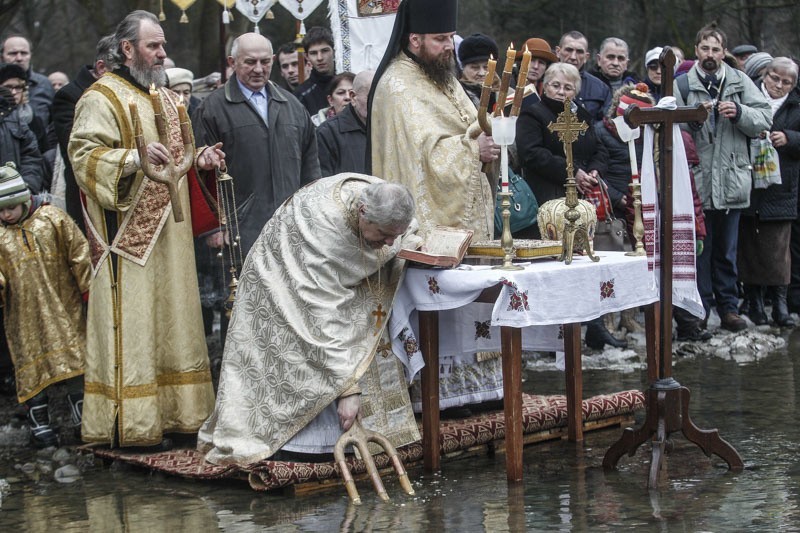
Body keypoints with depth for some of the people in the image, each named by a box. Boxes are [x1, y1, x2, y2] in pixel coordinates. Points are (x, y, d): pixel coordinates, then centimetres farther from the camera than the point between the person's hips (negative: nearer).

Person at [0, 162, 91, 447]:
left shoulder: (52, 218, -1)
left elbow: (79, 253, 4)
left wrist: (88, 288, 5)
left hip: (63, 308, 0)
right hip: (23, 315, 1)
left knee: (74, 357, 0)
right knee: (31, 363, 4)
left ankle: (81, 413, 11)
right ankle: (38, 421, 14)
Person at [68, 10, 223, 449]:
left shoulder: (167, 99, 18)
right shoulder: (102, 98, -8)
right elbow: (83, 156, -17)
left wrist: (200, 158, 6)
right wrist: (134, 157, -30)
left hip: (170, 230, 8)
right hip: (128, 234, -8)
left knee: (172, 319, 10)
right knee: (133, 325, -8)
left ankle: (171, 412, 18)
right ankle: (133, 424, -3)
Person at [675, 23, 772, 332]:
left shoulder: (740, 81, 7)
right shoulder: (682, 85, 1)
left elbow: (765, 120, 2)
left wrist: (739, 112, -14)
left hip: (732, 179, 2)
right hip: (696, 180, -2)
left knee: (727, 250, 13)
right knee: (699, 248, 2)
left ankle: (728, 306, 22)